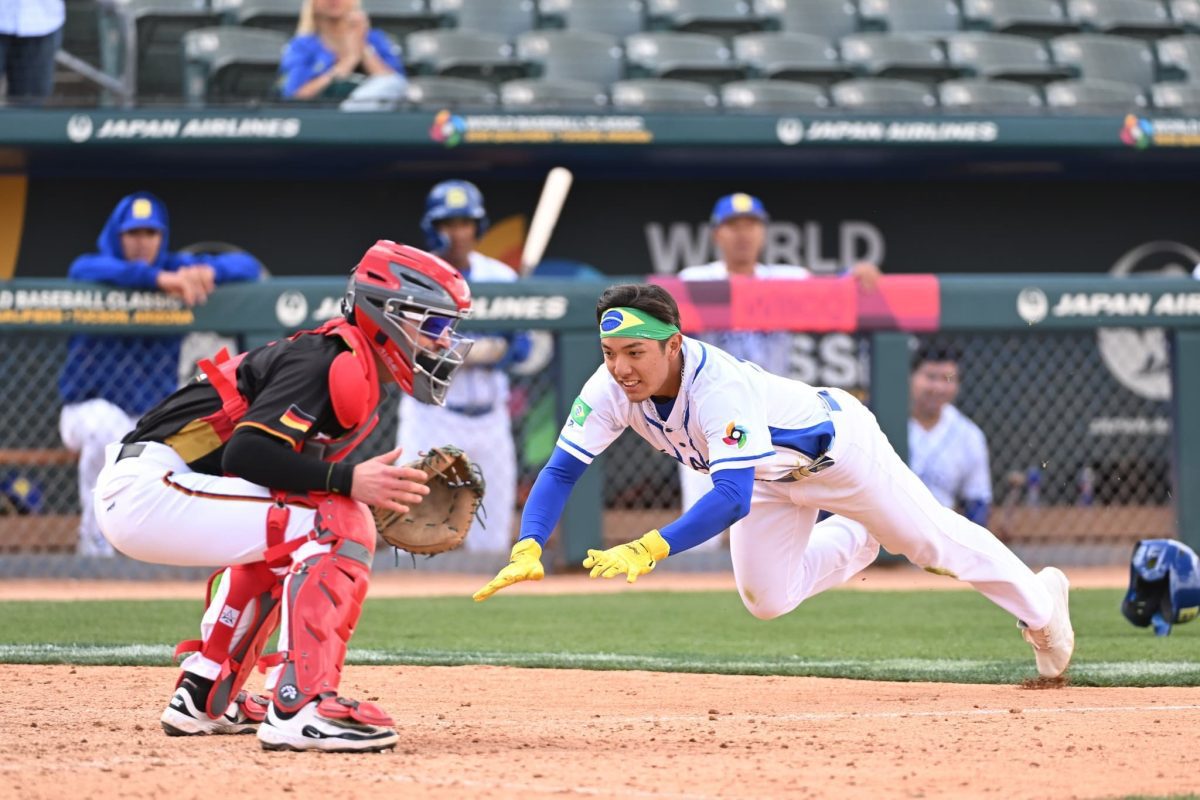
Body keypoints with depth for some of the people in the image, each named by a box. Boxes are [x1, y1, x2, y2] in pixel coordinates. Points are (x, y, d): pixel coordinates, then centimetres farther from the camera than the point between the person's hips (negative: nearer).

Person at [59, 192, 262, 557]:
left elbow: (248, 266, -10)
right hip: (90, 410, -3)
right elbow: (88, 270, -36)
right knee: (104, 426, -38)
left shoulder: (177, 269, -2)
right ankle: (94, 536, -20)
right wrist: (159, 279, -49)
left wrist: (206, 272, -33)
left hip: (155, 419, 3)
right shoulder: (90, 269, -10)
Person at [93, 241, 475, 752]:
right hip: (148, 486, -11)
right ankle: (299, 708, -22)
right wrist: (349, 481, -25)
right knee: (339, 527, -17)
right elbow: (247, 451, -23)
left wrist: (379, 495, 4)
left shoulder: (358, 378, 17)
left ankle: (204, 698, 31)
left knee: (277, 536, 33)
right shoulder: (330, 362, -13)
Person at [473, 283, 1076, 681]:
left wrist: (650, 550, -67)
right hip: (771, 475, 6)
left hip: (834, 443, -6)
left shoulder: (719, 385, -45)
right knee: (766, 600, 7)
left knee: (932, 541, 11)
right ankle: (857, 540, 37)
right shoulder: (611, 388, -27)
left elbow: (732, 496, -54)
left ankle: (1038, 602, 38)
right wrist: (527, 550, -43)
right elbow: (562, 470, -26)